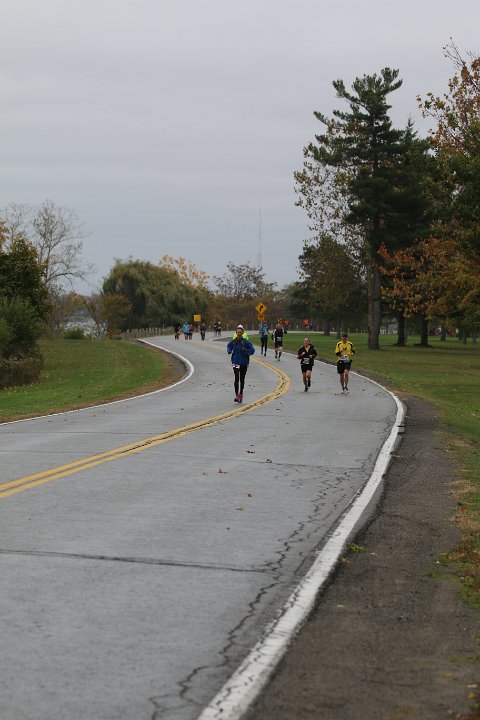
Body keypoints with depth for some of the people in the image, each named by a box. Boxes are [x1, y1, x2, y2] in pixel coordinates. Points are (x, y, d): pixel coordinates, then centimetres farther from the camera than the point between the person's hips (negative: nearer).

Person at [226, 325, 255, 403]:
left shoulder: (246, 341, -8)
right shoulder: (233, 341, 1)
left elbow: (252, 350, -8)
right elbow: (229, 346, 21)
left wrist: (245, 351, -23)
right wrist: (229, 351, 0)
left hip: (244, 363, 0)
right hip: (236, 362, 0)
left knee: (242, 379, 12)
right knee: (236, 378, -13)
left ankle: (241, 393, 31)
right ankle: (237, 395, -12)